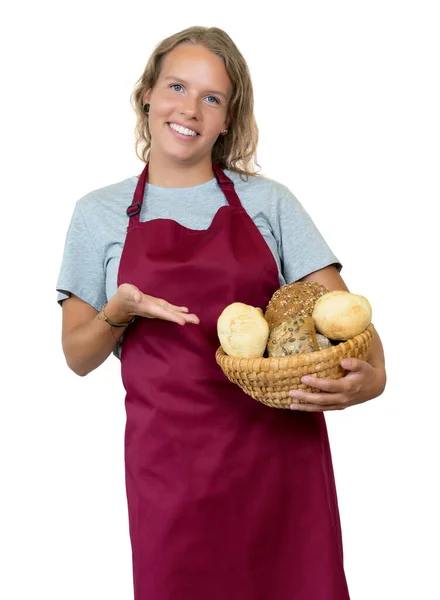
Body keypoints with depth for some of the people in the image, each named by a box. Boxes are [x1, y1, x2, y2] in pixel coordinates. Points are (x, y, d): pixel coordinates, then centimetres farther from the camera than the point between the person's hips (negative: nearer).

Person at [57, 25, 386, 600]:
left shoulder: (268, 201, 6)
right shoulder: (100, 213, 7)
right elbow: (78, 356, 10)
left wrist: (371, 373, -19)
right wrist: (119, 312, -11)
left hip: (283, 445, 1)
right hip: (169, 460, 0)